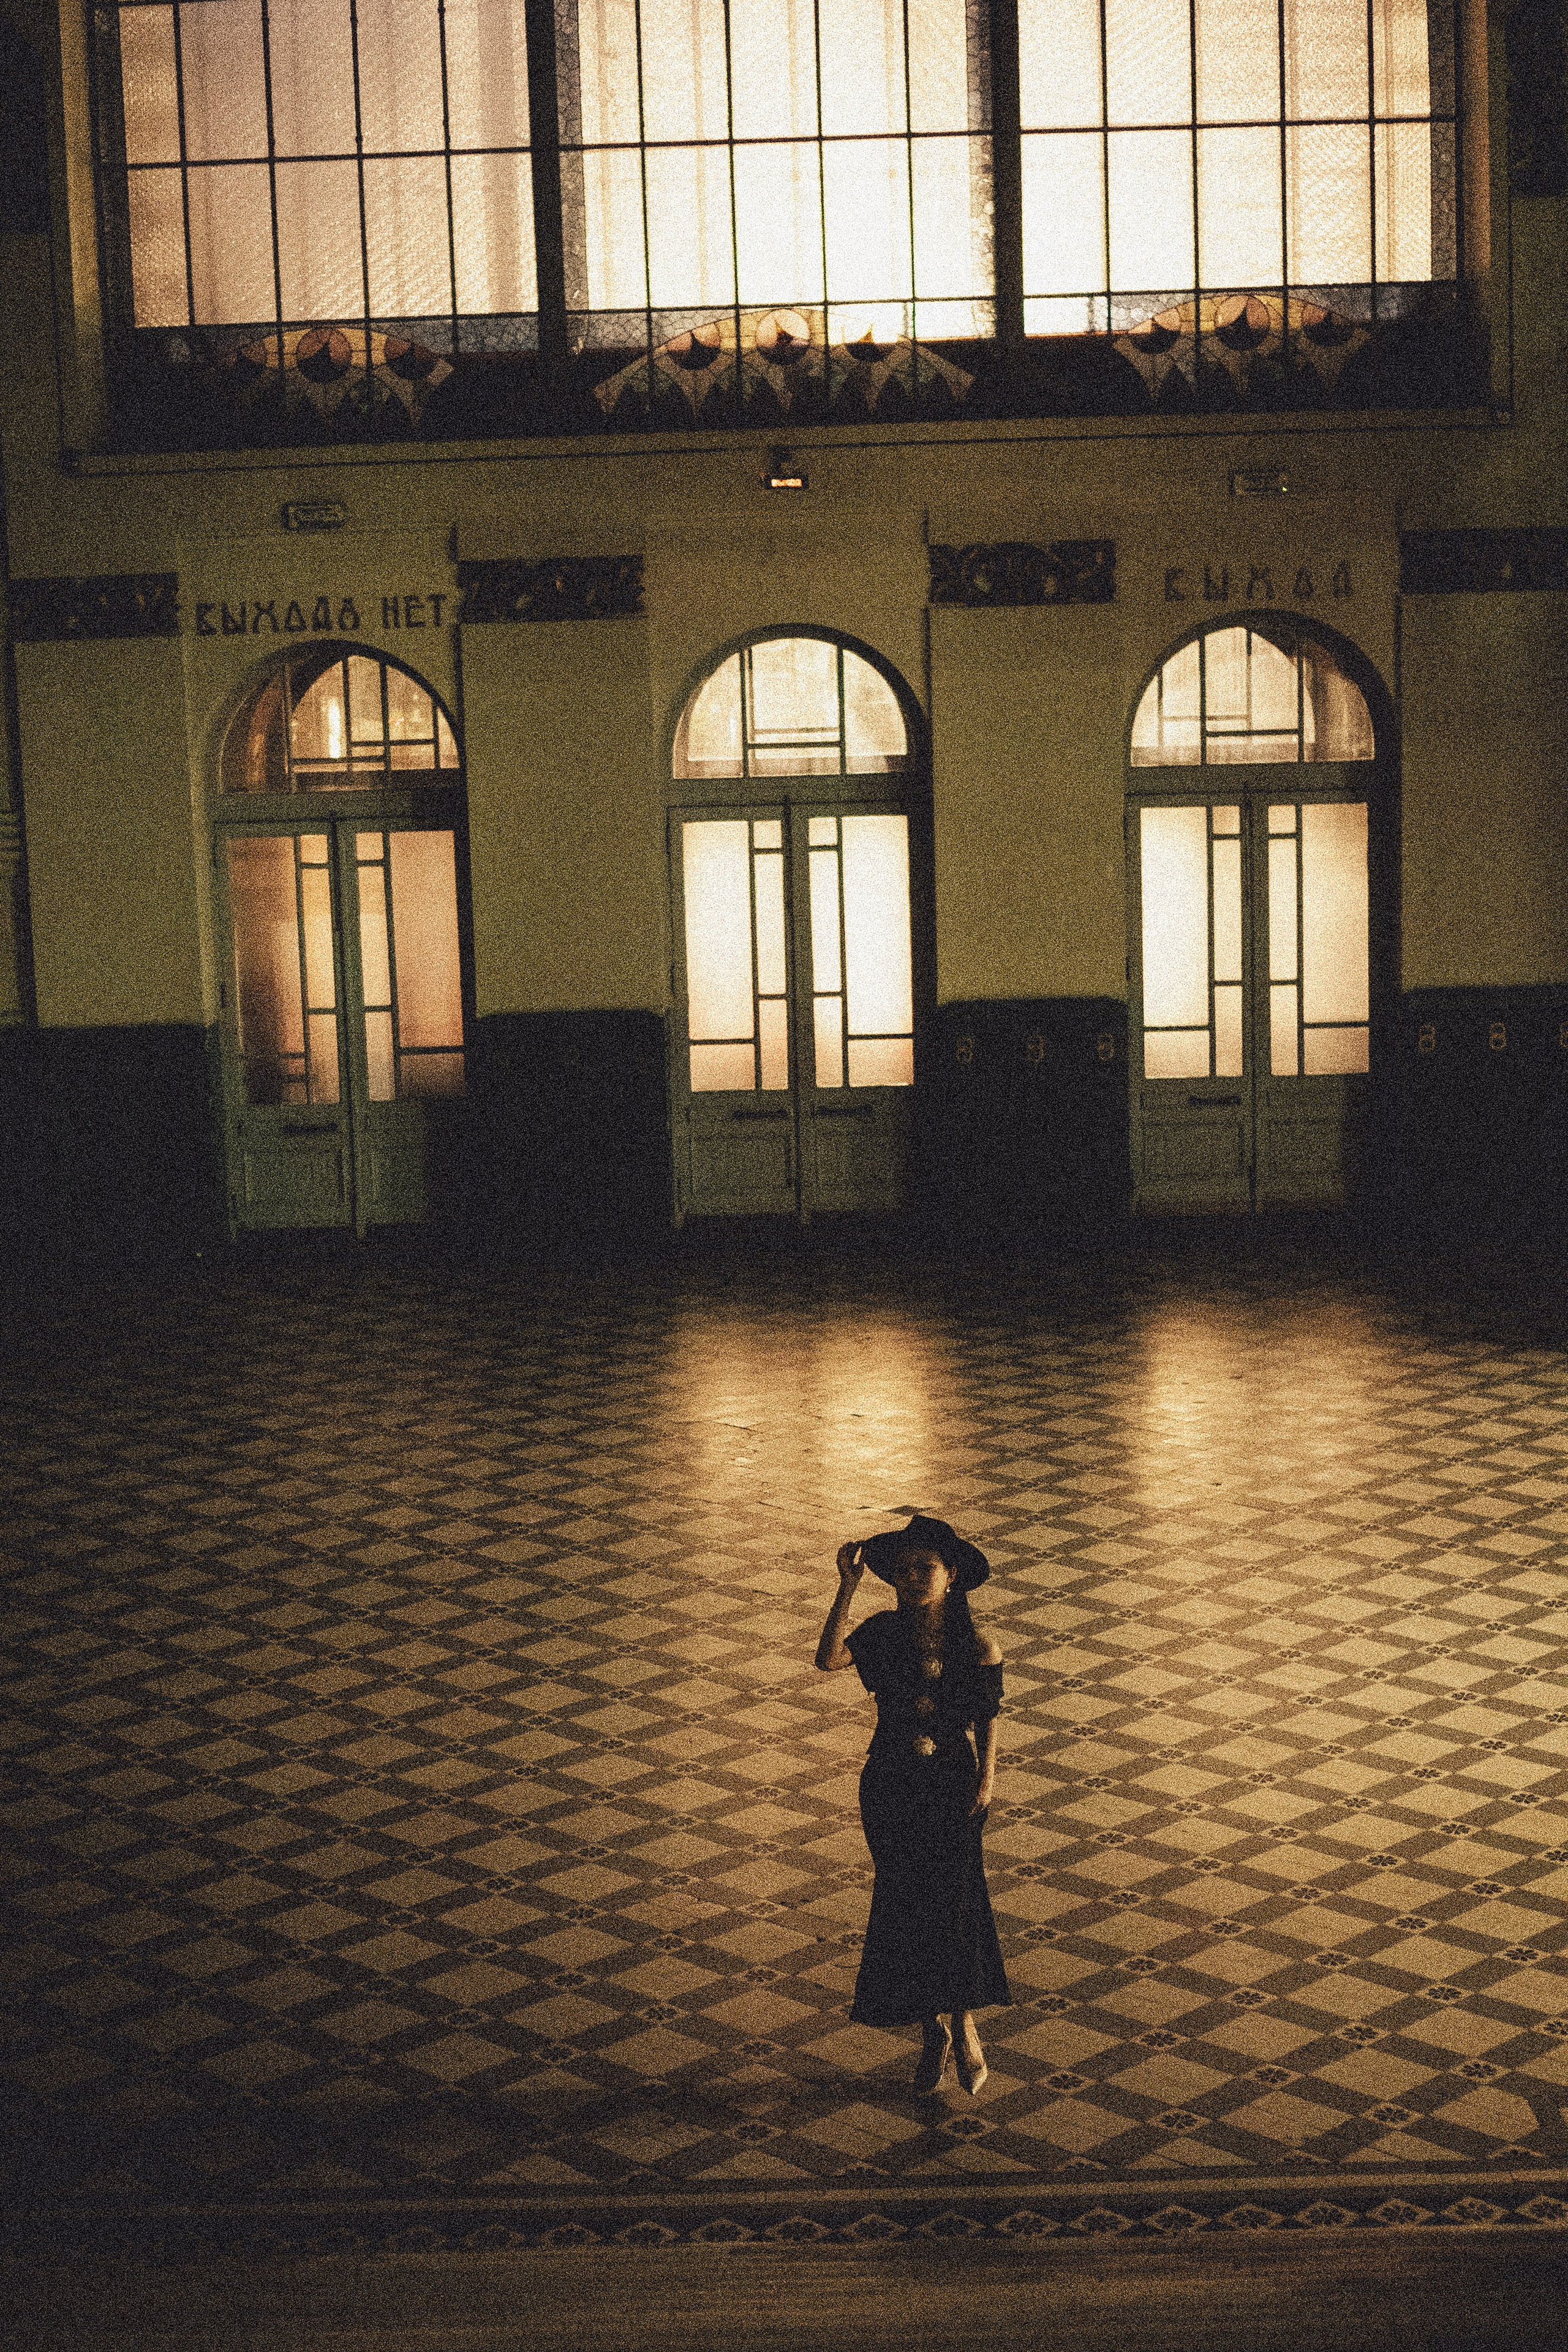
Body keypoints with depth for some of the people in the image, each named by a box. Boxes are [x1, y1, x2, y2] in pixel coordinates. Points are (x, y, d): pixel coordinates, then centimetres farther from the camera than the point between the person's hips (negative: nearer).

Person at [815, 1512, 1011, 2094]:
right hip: (890, 1785, 2)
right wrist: (848, 1585, -25)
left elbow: (988, 1717, 2)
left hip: (951, 1784, -2)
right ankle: (933, 2031, 25)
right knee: (907, 1908, 7)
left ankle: (964, 2026, 10)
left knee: (954, 1900, -11)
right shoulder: (884, 1631, -5)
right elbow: (828, 1659, -21)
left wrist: (987, 1778, -10)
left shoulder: (976, 1646, -7)